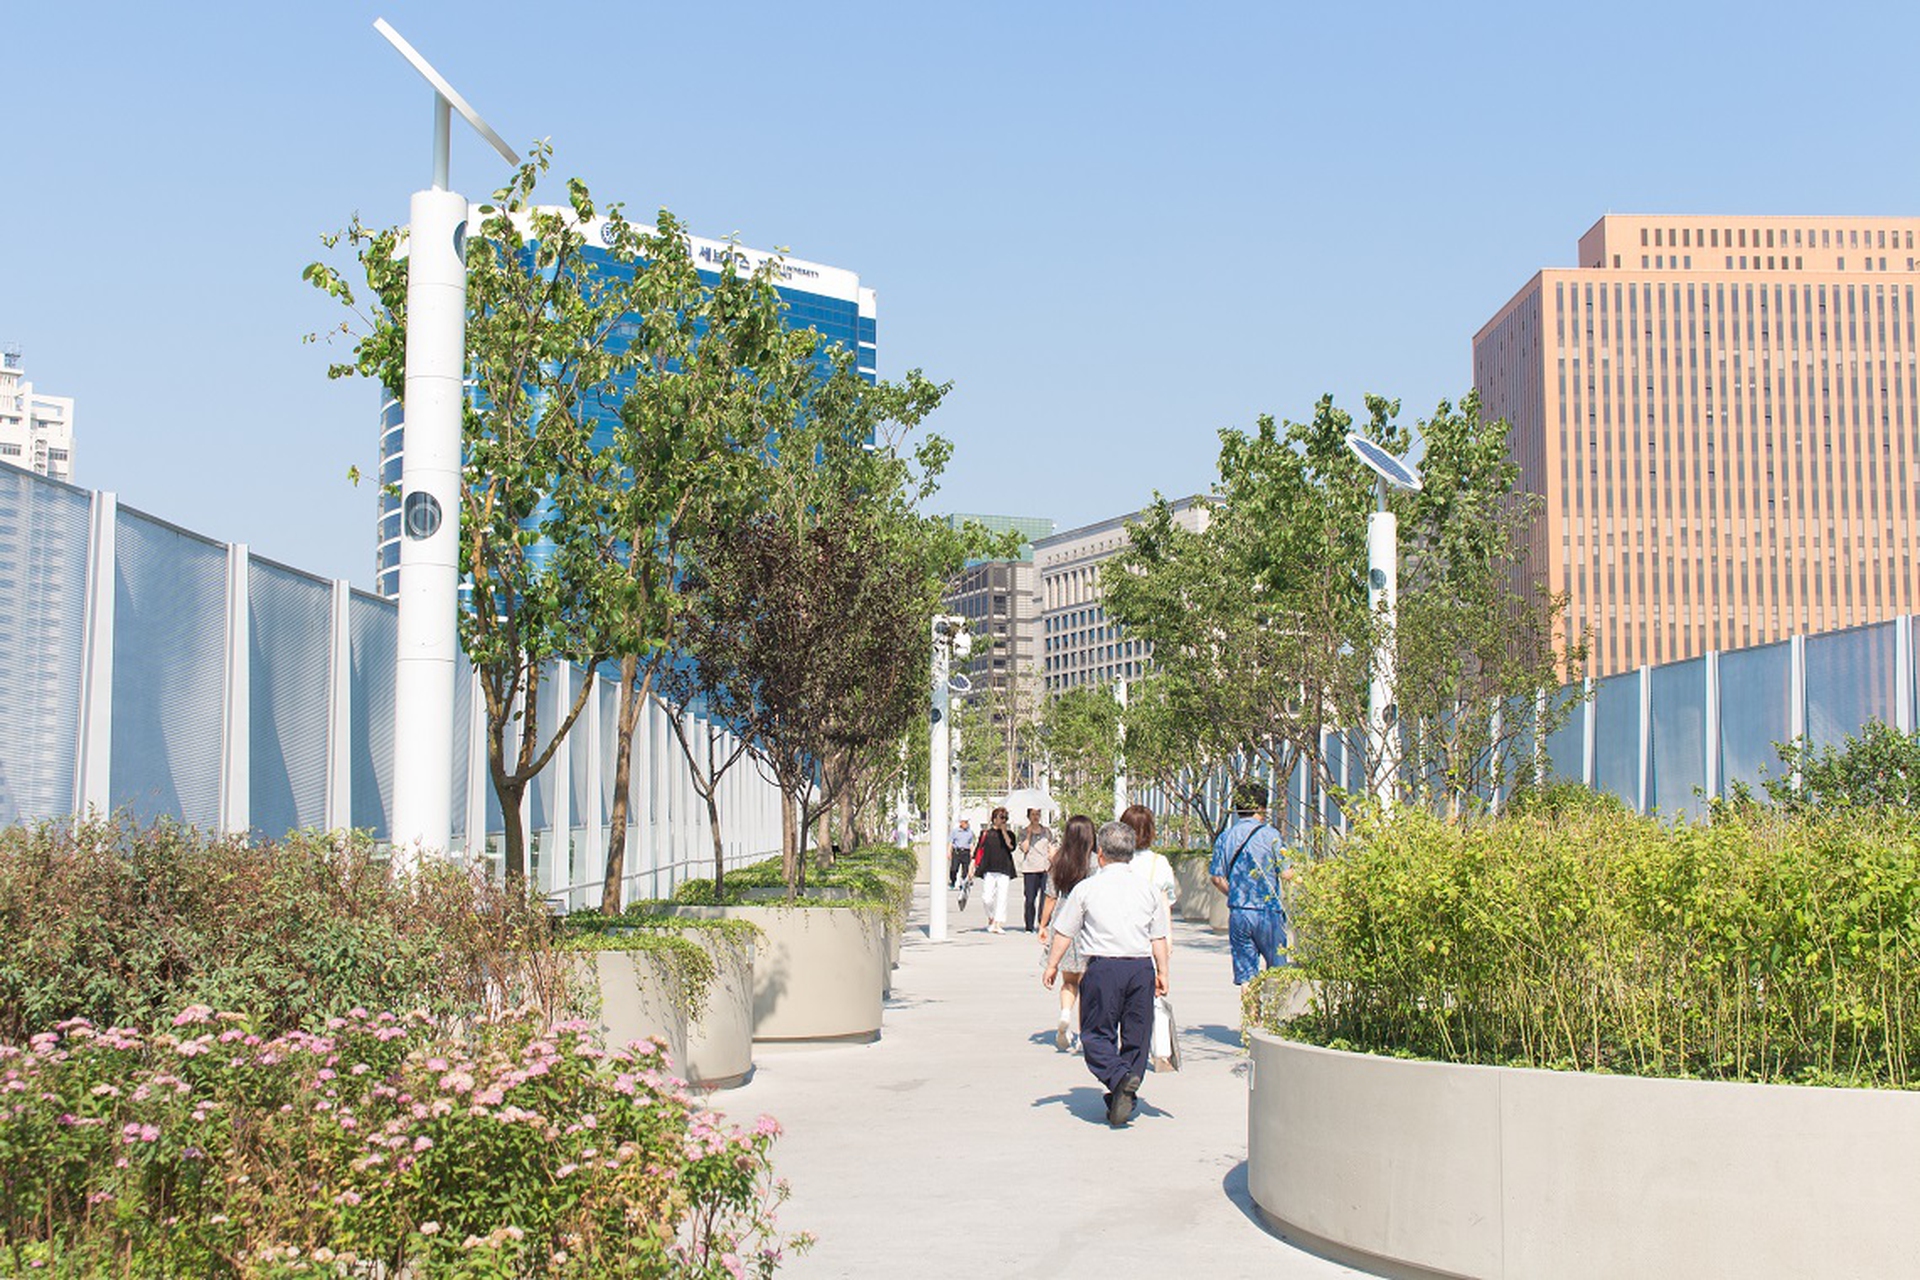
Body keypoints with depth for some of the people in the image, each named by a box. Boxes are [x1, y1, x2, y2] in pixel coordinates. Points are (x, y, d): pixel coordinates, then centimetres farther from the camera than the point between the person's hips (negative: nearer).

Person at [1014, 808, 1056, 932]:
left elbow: (1051, 849, 17)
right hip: (1030, 870, -1)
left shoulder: (1047, 832, 15)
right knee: (1030, 899, -2)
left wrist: (1054, 865, 8)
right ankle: (1029, 927, 3)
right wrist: (1029, 833, -7)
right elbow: (1024, 848, -7)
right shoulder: (1024, 832, 8)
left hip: (1045, 869, 1)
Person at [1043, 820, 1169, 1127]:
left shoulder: (1087, 888, 0)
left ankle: (1119, 1076, -23)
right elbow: (1159, 936, 12)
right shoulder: (1145, 888, 9)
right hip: (1142, 966, 3)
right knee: (1135, 1035, 12)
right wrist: (1162, 973, 21)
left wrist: (1052, 965, 16)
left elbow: (1064, 932, 5)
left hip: (1104, 967, -3)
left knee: (1096, 1033, 2)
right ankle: (1124, 1097, 15)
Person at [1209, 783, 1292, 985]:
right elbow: (1286, 874, -9)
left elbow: (1217, 878, 6)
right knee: (1278, 969, 7)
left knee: (1244, 975, 7)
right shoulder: (1270, 834, -7)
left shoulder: (1225, 837, 5)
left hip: (1238, 913, 4)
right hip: (1268, 912, -3)